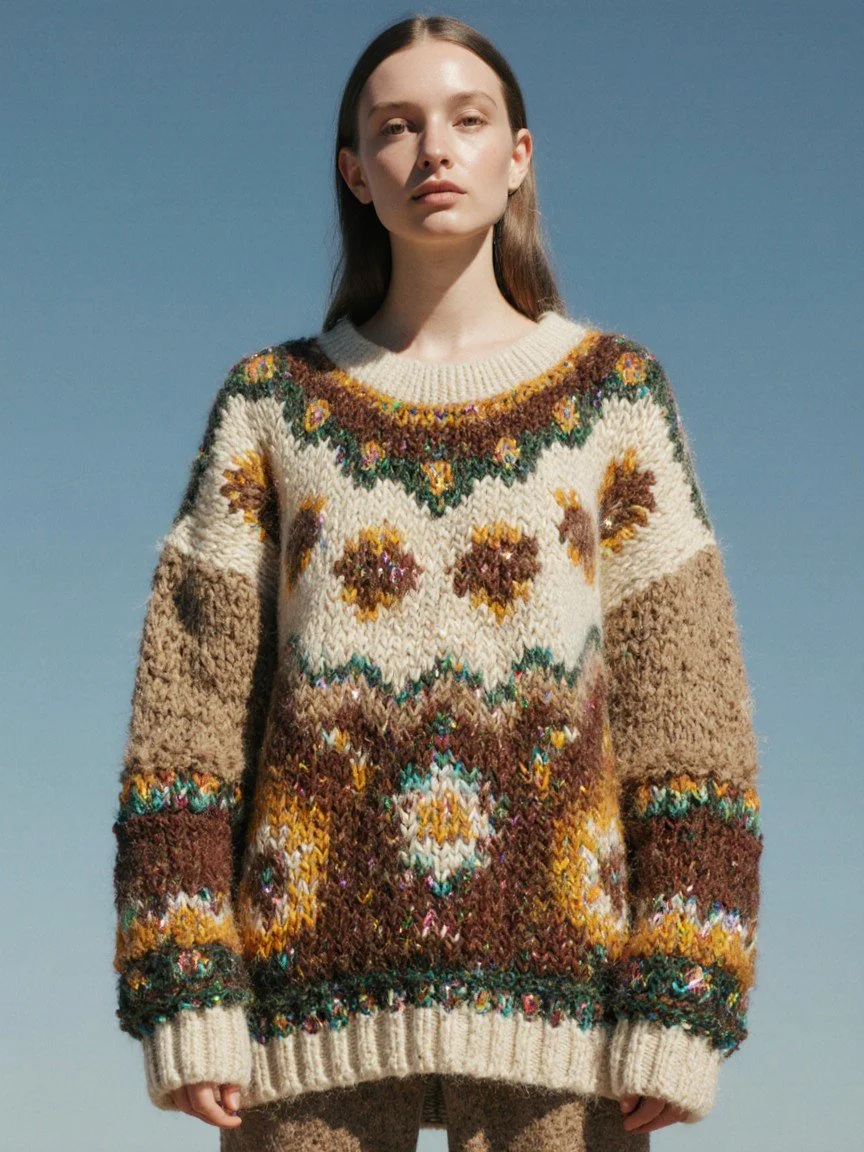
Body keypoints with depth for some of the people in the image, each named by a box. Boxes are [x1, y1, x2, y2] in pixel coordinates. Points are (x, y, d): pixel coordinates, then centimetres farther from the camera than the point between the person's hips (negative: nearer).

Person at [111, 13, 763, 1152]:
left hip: (551, 972, 0)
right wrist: (186, 1004, -5)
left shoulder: (614, 392, 10)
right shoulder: (270, 402, 11)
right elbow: (188, 702, 5)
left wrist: (678, 1013, -6)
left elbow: (686, 701, 4)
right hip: (323, 982, 1)